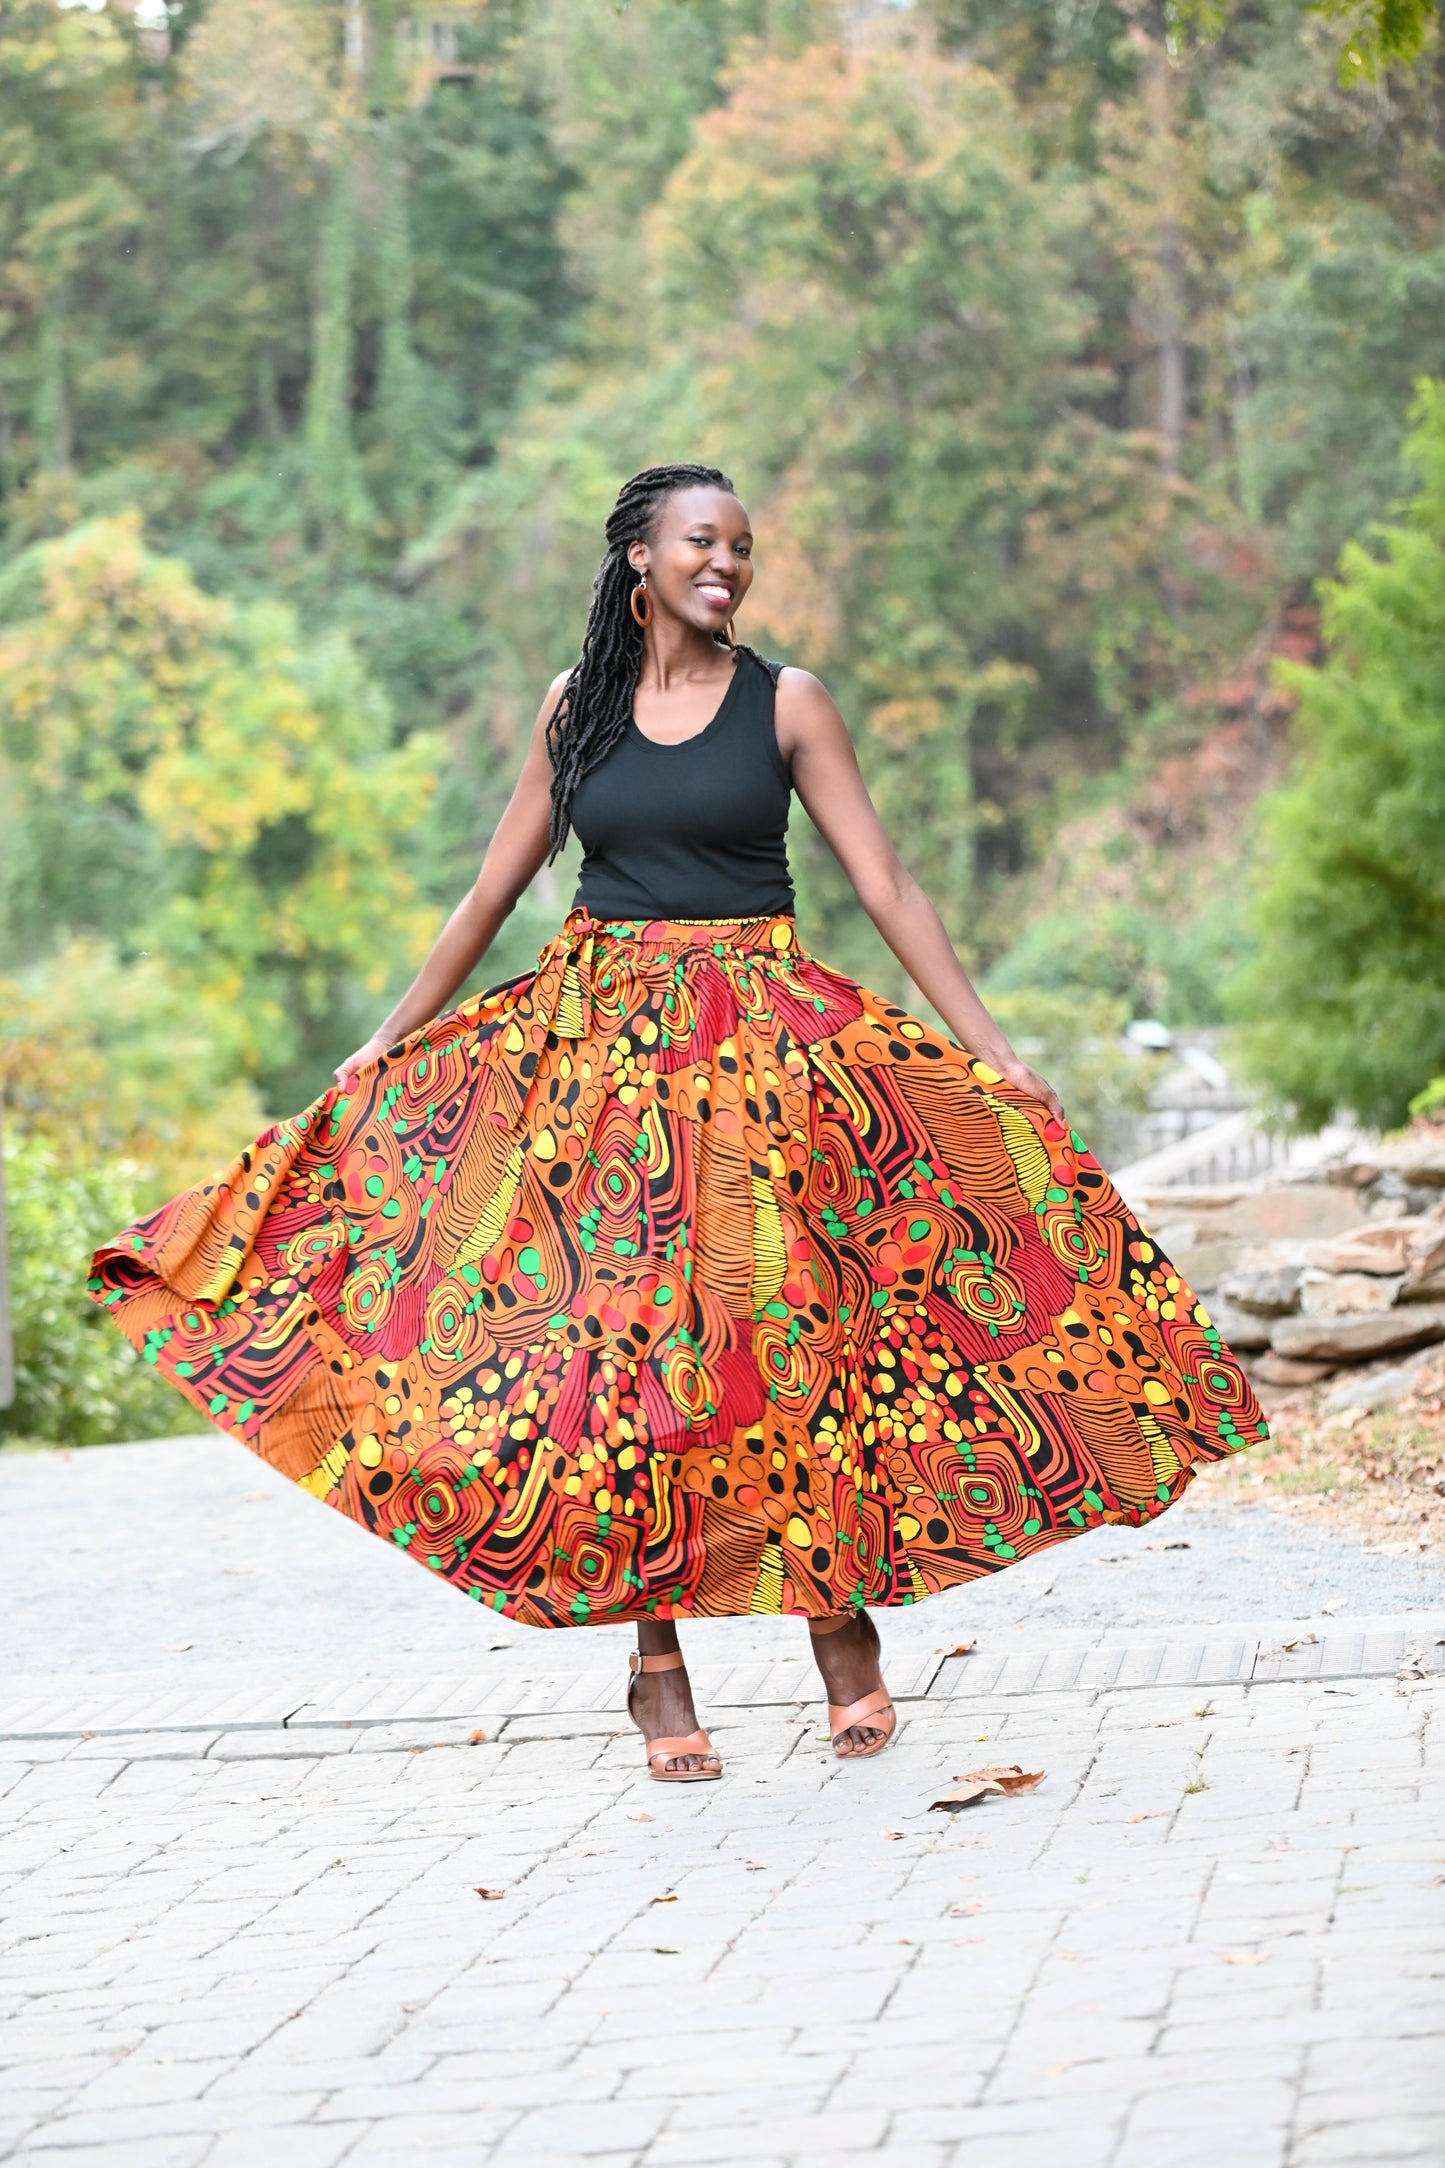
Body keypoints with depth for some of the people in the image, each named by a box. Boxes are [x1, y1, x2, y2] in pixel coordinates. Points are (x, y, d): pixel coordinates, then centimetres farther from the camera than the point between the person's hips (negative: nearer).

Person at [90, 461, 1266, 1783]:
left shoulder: (786, 702, 1)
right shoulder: (575, 705, 7)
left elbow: (887, 887, 0)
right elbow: (495, 893, 14)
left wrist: (987, 1045, -6)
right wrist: (387, 1044, 15)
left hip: (761, 1045, -2)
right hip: (601, 1035, 2)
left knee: (796, 1332, -4)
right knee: (621, 1337, -2)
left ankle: (844, 1619, 11)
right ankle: (657, 1660, 5)